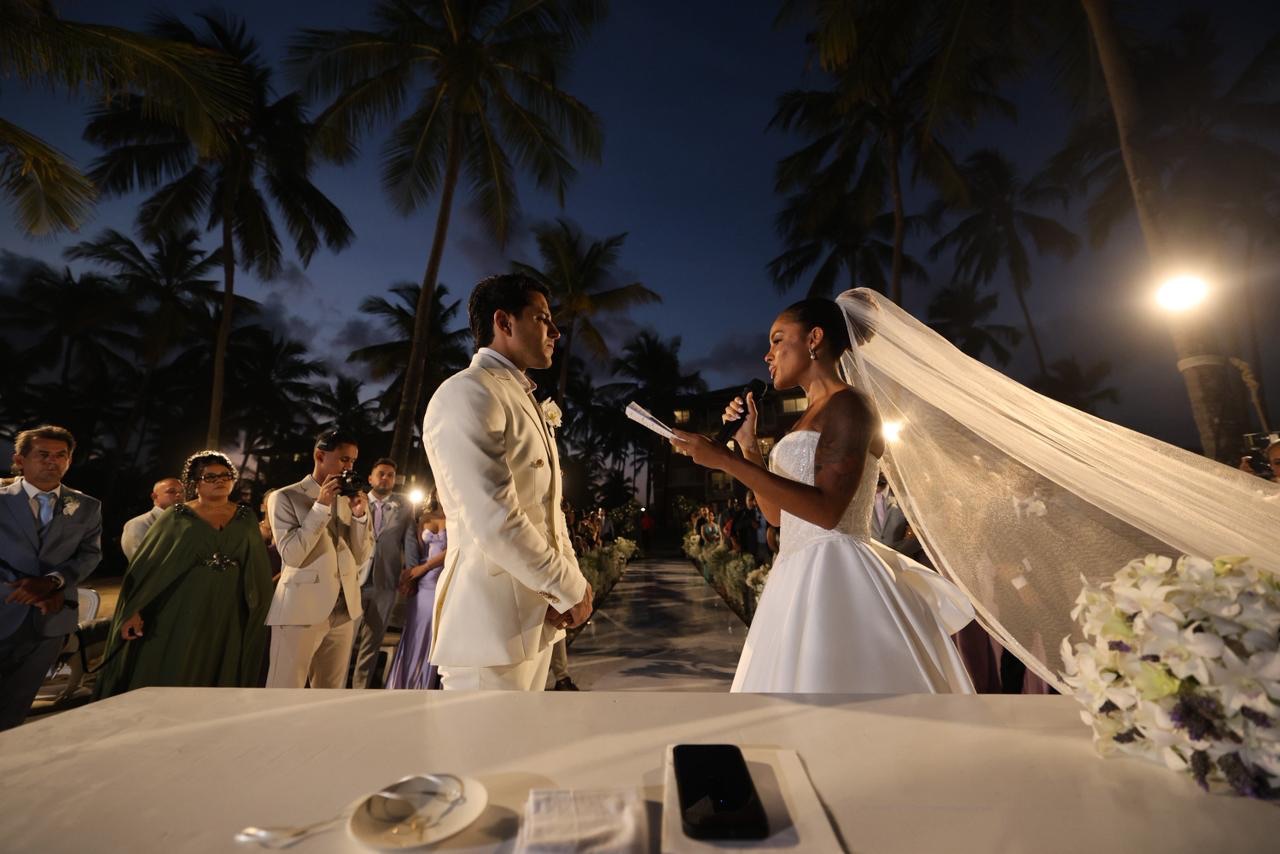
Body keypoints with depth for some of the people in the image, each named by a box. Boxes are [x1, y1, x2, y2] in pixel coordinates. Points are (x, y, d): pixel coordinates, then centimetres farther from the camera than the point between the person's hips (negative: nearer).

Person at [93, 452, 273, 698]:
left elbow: (259, 573, 8)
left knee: (217, 680, 9)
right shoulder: (178, 517, 1)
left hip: (228, 617, 2)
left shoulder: (246, 519, 6)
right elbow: (147, 565, -1)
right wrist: (134, 611, -8)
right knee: (166, 679, 3)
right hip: (181, 613, -1)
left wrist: (257, 615, 6)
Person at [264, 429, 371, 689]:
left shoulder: (347, 499, 11)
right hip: (301, 609, -5)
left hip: (344, 609, 5)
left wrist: (360, 514, -7)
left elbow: (360, 557, 7)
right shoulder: (285, 497, -3)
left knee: (331, 694, 14)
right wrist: (321, 506, -16)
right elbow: (291, 556, -13)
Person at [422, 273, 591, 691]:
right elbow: (495, 522, -24)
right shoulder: (466, 394, -15)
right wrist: (571, 588, -13)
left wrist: (570, 580, 1)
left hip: (539, 616, 9)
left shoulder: (525, 401, 16)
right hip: (492, 624, -9)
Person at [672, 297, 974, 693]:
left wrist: (727, 461, -23)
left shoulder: (848, 404, -9)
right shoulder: (810, 419, 17)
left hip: (835, 572, -9)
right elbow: (778, 514, 16)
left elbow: (827, 510, -22)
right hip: (799, 576, 9)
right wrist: (748, 443, 12)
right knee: (802, 674, 16)